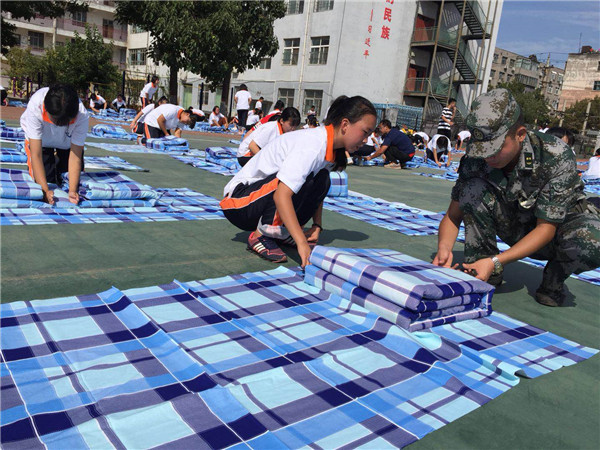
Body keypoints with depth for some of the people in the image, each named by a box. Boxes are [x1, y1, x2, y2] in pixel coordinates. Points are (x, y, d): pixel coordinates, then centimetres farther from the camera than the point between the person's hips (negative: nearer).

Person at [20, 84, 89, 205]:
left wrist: (72, 191, -44)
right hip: (40, 139, -1)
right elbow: (36, 154, -39)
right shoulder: (35, 106, -42)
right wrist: (45, 190, -45)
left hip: (67, 142, 1)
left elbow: (75, 157, -34)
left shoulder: (82, 116, -39)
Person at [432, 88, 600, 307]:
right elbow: (453, 215, -12)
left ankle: (554, 277, -3)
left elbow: (546, 228, -26)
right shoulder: (475, 160, -20)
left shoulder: (557, 156, -29)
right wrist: (444, 247, -35)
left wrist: (495, 262, -37)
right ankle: (481, 271, -11)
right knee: (473, 189, -26)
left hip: (559, 226, -2)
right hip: (516, 228, 2)